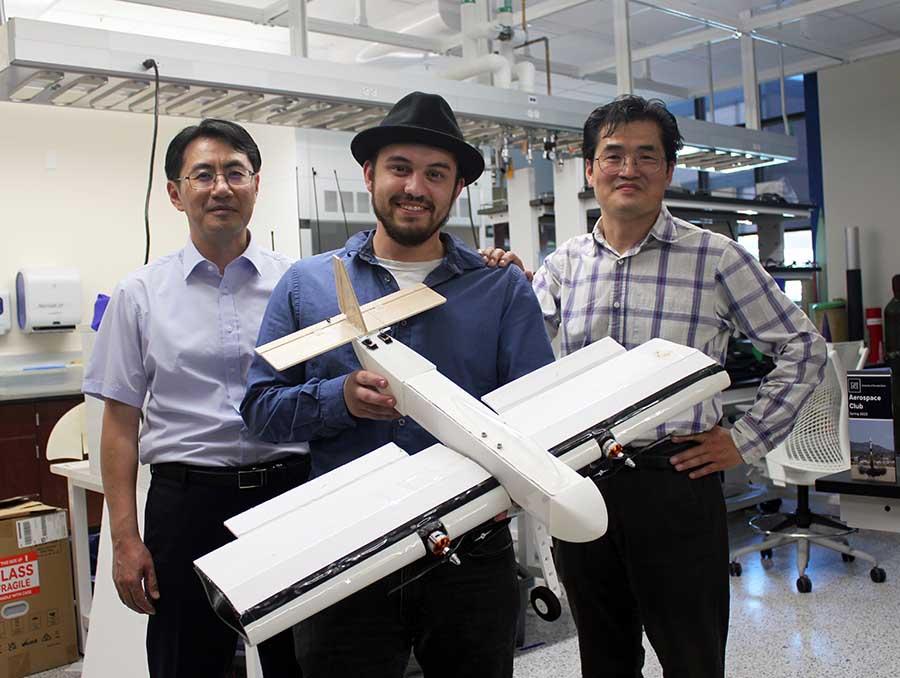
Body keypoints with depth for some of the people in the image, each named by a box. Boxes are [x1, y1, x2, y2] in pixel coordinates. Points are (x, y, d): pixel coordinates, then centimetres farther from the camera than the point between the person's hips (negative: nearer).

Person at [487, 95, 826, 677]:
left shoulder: (716, 258, -4)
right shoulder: (564, 263, 7)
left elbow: (803, 349, 1)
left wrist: (747, 440, -3)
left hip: (676, 481, -3)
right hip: (580, 481, 4)